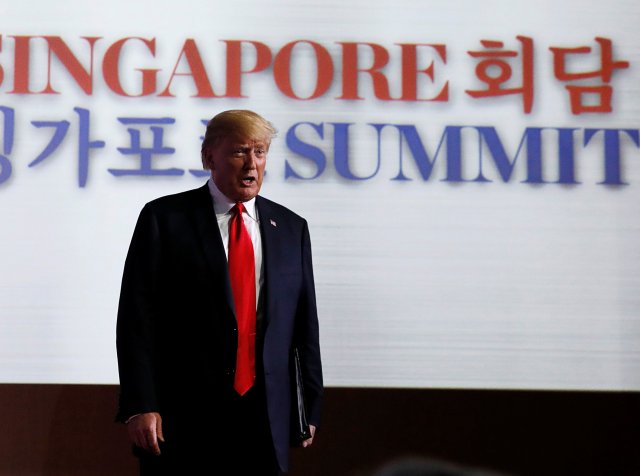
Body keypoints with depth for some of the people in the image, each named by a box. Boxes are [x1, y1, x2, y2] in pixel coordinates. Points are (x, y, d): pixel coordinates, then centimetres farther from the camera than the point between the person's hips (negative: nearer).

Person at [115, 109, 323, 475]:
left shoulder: (291, 227, 11)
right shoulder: (164, 218, 0)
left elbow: (305, 323, 12)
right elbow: (138, 317, -4)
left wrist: (311, 408, 9)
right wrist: (140, 405, -11)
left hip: (266, 419, 3)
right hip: (183, 416, -3)